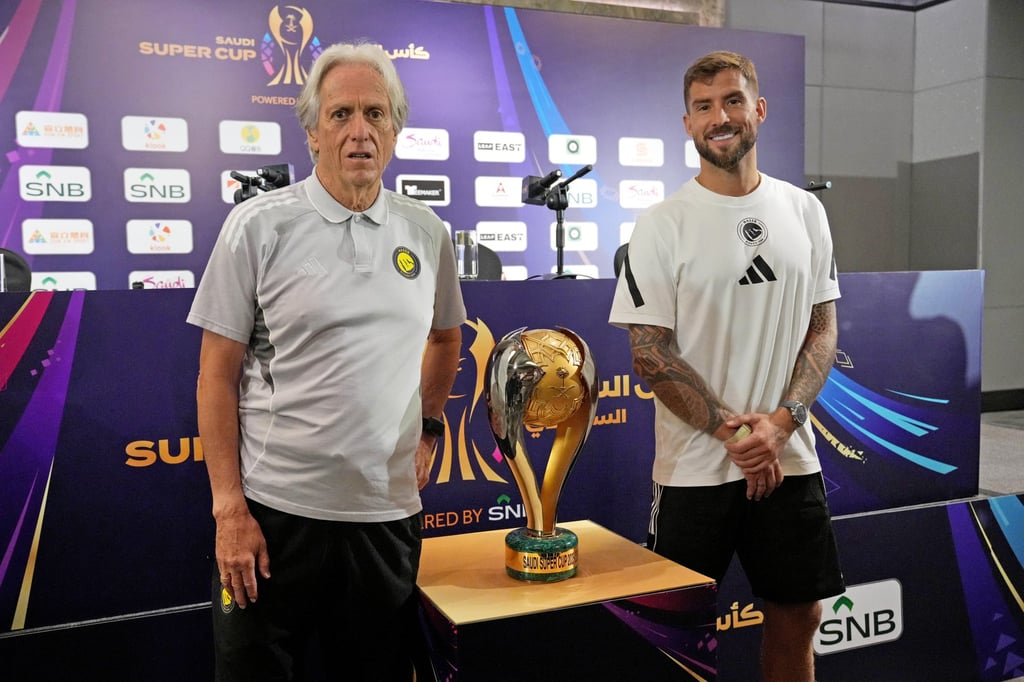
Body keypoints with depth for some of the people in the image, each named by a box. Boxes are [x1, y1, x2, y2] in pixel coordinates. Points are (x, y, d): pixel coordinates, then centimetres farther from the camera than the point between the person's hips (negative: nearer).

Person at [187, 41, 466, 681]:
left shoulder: (427, 232, 5)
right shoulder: (259, 226, -6)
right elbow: (217, 376, -5)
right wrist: (229, 508, -9)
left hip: (389, 510, 4)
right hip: (274, 511, -3)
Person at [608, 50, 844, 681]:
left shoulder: (804, 211, 6)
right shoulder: (663, 224, -6)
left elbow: (823, 328, 5)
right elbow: (649, 353, -9)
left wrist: (779, 422, -10)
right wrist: (731, 433, -16)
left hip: (791, 459, 4)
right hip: (694, 465, -3)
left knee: (798, 616, 16)